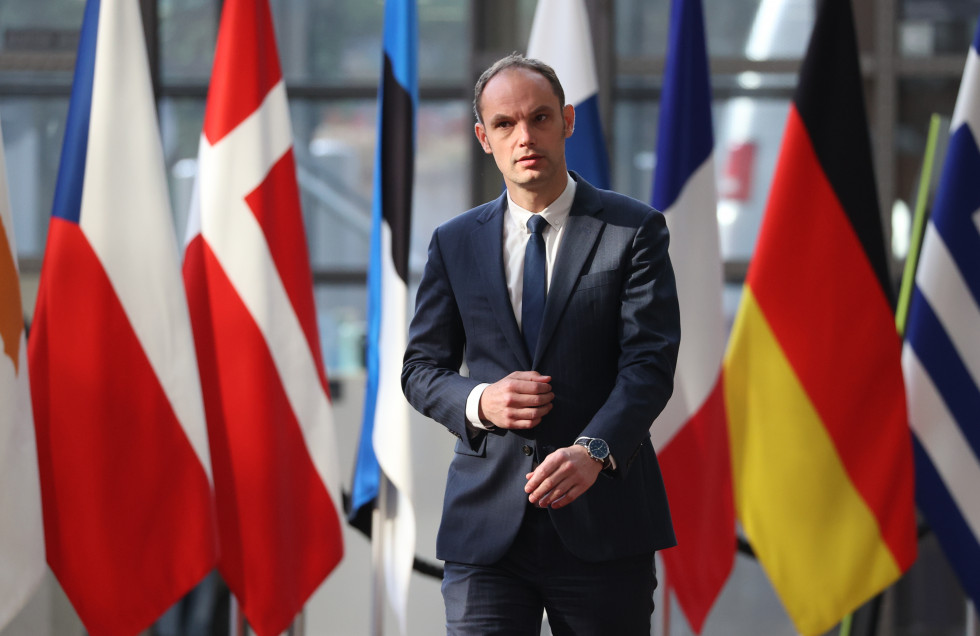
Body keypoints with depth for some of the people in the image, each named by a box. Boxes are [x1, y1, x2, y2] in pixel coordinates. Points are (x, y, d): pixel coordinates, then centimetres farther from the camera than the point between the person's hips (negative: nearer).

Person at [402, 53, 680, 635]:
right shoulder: (454, 243, 12)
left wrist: (593, 449, -25)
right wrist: (478, 402, -9)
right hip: (487, 524, 2)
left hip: (603, 520, -2)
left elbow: (650, 360, -7)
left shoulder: (635, 231, 2)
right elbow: (421, 368, 14)